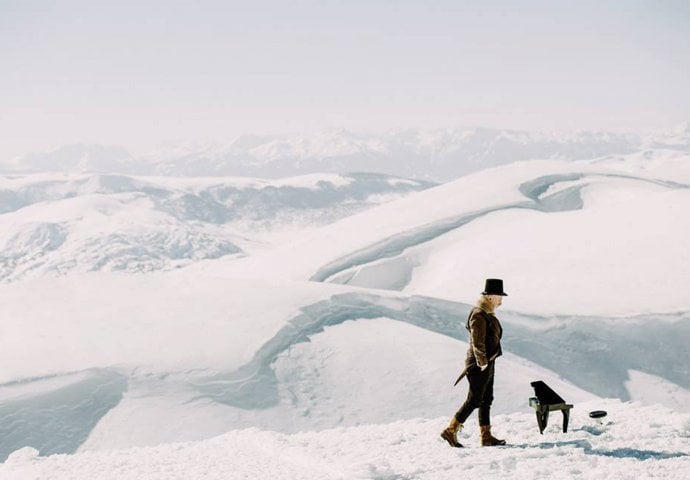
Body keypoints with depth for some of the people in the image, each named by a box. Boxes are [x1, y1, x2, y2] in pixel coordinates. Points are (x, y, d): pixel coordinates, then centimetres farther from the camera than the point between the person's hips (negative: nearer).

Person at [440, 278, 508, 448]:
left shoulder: (487, 314, 13)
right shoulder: (479, 315, -18)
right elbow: (477, 342, -22)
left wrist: (487, 361, 16)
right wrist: (482, 362, -20)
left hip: (487, 363, 10)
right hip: (480, 365, -10)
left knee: (486, 400, 11)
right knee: (474, 400, -6)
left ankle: (486, 436, 16)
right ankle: (451, 431, -1)